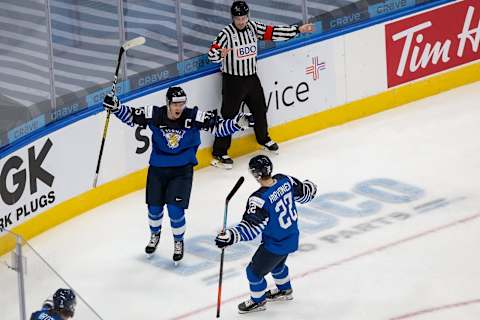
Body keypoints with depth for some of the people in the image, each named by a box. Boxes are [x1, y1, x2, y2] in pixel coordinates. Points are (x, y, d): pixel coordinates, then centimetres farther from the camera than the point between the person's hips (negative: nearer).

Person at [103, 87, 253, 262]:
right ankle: (155, 235, 46)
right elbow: (130, 115, -6)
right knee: (154, 208, 13)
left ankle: (178, 241, 21)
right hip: (157, 169, 2)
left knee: (175, 210, -8)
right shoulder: (154, 114, -17)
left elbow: (219, 126, -17)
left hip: (182, 170, -2)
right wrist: (116, 106, -21)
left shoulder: (194, 117, -19)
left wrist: (238, 122, -30)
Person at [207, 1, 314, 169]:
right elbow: (212, 54, -25)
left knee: (260, 110, 20)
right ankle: (219, 153, 5)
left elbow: (273, 32, 1)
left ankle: (263, 139, 46)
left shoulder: (253, 27, -2)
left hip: (251, 78, 6)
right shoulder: (226, 33, -19)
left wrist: (298, 29, -2)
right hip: (233, 81, -6)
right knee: (229, 116, -4)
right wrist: (220, 53, -49)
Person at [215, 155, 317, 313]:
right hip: (291, 237, 8)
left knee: (254, 271, 14)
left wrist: (230, 236, -42)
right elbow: (303, 193, 4)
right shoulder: (285, 180, -14)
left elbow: (251, 228, -36)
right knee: (277, 263, 35)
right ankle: (284, 290, 56)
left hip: (275, 244, -8)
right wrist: (310, 186, 26)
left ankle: (258, 301, 35)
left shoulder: (259, 199, -35)